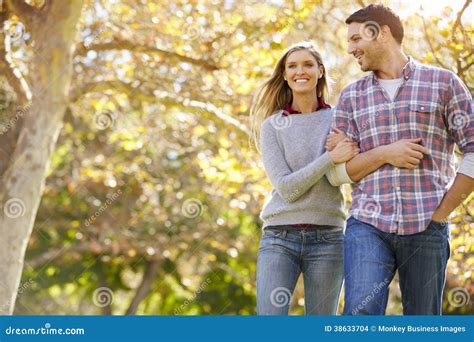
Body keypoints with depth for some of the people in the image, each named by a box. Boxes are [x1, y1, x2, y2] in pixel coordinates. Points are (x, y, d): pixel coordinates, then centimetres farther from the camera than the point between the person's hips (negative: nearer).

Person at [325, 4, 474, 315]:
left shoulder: (443, 83, 6)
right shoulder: (352, 97, 14)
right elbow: (336, 172, 10)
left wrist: (441, 212, -3)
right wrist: (384, 154, -8)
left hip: (426, 229, -1)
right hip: (367, 225, 1)